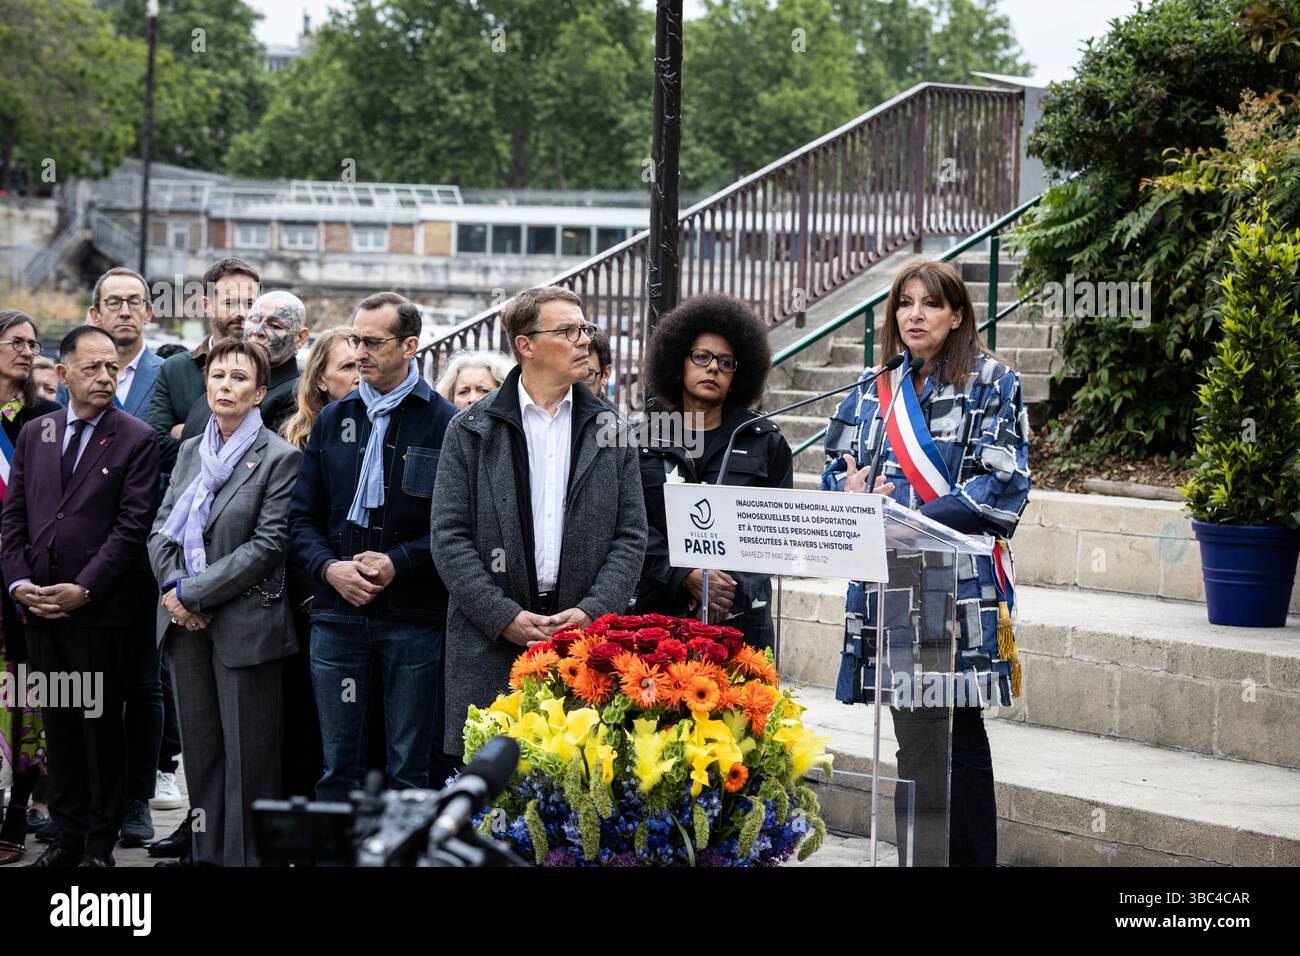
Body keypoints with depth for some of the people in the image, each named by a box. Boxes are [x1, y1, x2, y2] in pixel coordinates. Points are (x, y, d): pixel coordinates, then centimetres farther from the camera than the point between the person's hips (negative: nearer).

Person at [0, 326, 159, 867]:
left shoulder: (136, 440, -3)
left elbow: (132, 525, -9)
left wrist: (83, 589, -15)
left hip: (99, 608, -4)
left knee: (101, 724, 3)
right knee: (59, 723, 9)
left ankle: (100, 845, 11)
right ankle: (69, 837, 17)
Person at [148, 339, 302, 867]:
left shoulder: (278, 458, -8)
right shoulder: (190, 451, 12)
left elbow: (268, 545, -13)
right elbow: (162, 528, 12)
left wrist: (194, 593, -14)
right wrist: (172, 587, -7)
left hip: (244, 621, -6)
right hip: (187, 623, 6)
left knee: (247, 754, -1)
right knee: (200, 746, 10)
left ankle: (245, 857, 5)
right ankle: (206, 852, 17)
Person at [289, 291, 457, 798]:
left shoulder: (445, 423, -3)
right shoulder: (333, 420, 12)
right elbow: (302, 515, 12)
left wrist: (397, 563, -16)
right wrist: (329, 567, -6)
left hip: (414, 617, -4)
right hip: (337, 612, 4)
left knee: (410, 769, 3)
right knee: (337, 763, 8)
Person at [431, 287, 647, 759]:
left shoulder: (609, 432, 11)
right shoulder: (471, 431, 4)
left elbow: (631, 535, 7)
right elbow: (449, 535, 0)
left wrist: (592, 612, -8)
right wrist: (504, 617, -11)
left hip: (586, 638, 2)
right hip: (489, 645, -1)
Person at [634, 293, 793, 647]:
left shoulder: (765, 441, 11)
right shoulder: (643, 435, 9)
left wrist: (731, 587, -7)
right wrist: (686, 576, -12)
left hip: (739, 614, 0)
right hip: (657, 608, 0)